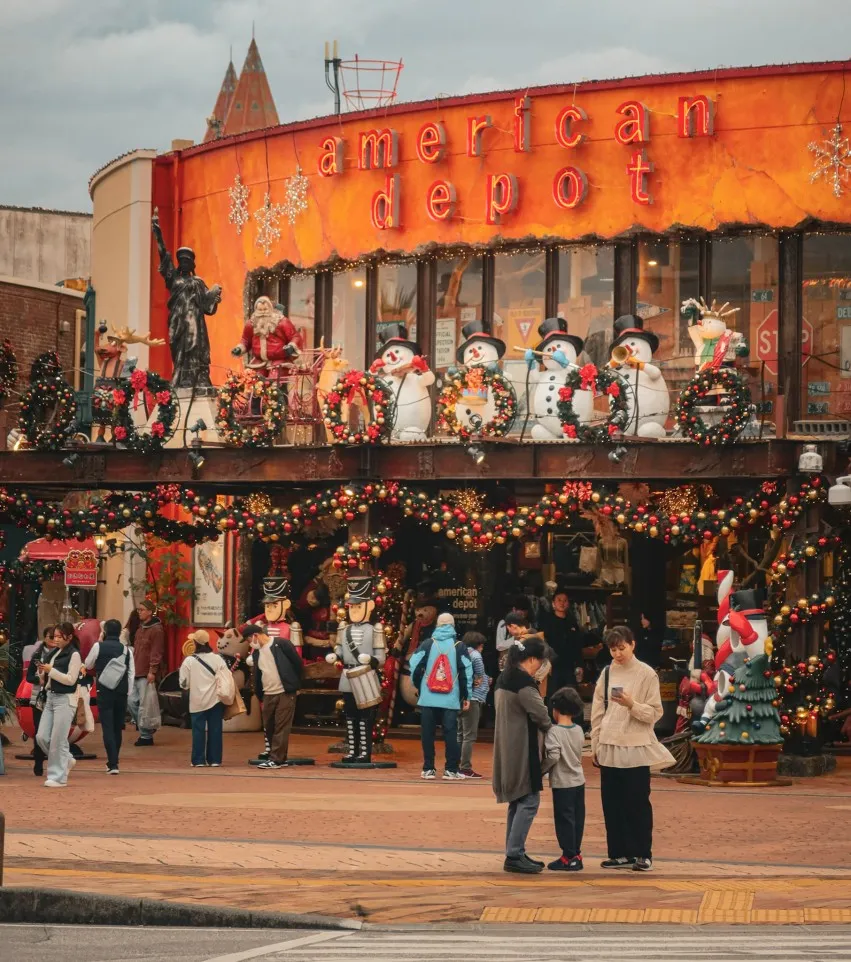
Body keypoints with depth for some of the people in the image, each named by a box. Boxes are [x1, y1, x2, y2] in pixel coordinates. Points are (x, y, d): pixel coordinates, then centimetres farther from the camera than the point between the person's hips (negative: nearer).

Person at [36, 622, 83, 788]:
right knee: (42, 737, 3)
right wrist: (42, 672, -2)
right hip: (51, 697, 8)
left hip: (65, 699, -8)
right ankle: (66, 760, 24)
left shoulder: (74, 654, -8)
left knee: (58, 740, -8)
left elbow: (71, 680, -14)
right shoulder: (53, 653, 13)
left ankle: (58, 777, -1)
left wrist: (51, 670, -17)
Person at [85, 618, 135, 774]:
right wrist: (127, 693, 9)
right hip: (121, 694, 3)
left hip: (104, 692, -3)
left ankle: (113, 764, -14)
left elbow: (88, 665, 10)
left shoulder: (99, 646, -4)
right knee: (117, 728, 15)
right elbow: (131, 673, 2)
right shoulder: (126, 650, 3)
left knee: (107, 728, -3)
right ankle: (113, 762, 24)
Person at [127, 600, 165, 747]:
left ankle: (146, 736, 1)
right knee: (131, 701, 6)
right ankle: (143, 729, 19)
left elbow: (157, 652, -15)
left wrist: (152, 671, -20)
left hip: (147, 675, -9)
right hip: (136, 673, 9)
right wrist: (132, 667, 17)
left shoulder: (156, 630, -9)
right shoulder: (140, 629, 18)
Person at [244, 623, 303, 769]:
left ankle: (277, 759, -8)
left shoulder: (282, 644, -8)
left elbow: (298, 663, -4)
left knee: (281, 727, -7)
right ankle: (277, 757, 16)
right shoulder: (256, 653, 13)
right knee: (269, 728, 8)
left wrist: (294, 683, 1)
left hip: (285, 693, -7)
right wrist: (259, 695, 16)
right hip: (268, 695, 7)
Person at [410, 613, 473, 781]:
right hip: (451, 699, -1)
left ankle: (428, 769, 8)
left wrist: (418, 686, 14)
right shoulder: (458, 647, 2)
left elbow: (415, 665, -2)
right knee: (451, 733, 2)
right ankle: (451, 770, -1)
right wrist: (466, 696, 4)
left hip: (428, 697, 1)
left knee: (427, 733, 7)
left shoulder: (428, 645, 3)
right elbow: (466, 671, -2)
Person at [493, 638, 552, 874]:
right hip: (523, 750, -10)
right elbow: (539, 712, -18)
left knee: (517, 801, 16)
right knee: (529, 801, -8)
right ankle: (514, 855, -10)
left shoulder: (504, 678, 12)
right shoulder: (524, 681, -17)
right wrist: (549, 728, 3)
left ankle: (515, 853, 19)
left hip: (507, 748, 10)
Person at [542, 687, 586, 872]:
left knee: (564, 819, -1)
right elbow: (579, 754, 11)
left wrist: (541, 770, -11)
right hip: (579, 780, 7)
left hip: (562, 783, -7)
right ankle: (576, 853, 18)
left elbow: (553, 756, -26)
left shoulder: (554, 732, -16)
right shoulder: (579, 730, 5)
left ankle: (569, 857, 0)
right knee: (577, 818, 12)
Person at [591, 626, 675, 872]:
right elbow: (597, 712, 12)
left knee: (638, 803, -1)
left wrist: (632, 704, -22)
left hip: (636, 749, -4)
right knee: (612, 804, 5)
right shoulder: (607, 674, 9)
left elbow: (655, 713, -6)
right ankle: (620, 853, 12)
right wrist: (596, 745, 9)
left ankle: (642, 854, 7)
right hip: (609, 748, 4)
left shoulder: (646, 674, -4)